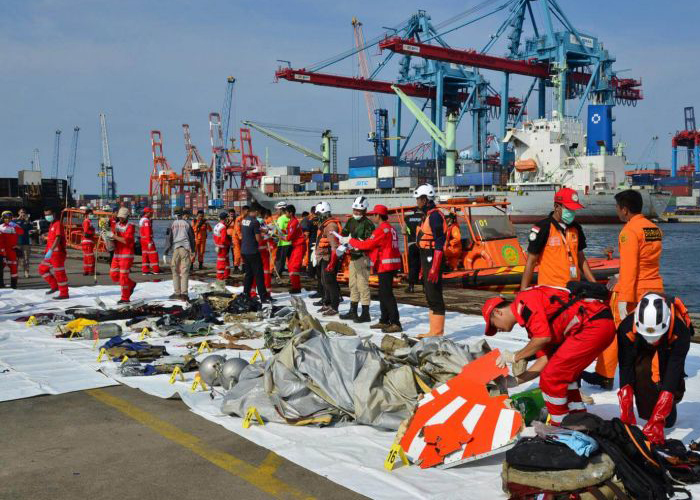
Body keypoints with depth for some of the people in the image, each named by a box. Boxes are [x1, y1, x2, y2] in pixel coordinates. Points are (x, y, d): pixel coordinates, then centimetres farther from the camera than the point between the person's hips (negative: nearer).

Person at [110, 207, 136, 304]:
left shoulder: (130, 226, -10)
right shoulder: (116, 225, 11)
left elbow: (127, 241, -20)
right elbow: (114, 237, 17)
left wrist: (115, 237, -22)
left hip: (126, 255, -7)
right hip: (117, 254, 7)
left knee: (123, 275, -6)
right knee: (113, 274, 8)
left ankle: (125, 298, 3)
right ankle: (131, 284, 29)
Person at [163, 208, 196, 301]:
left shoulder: (172, 224, 4)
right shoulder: (187, 224, 6)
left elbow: (169, 238, 0)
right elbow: (192, 237, 9)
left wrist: (166, 251, 3)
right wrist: (193, 250, 18)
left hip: (175, 249, 0)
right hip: (186, 249, 0)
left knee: (175, 271, 10)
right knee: (185, 272, -1)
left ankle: (177, 292, 9)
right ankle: (184, 293, -8)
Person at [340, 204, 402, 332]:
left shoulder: (381, 230, -15)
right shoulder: (390, 229, 16)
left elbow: (367, 244, -11)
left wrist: (349, 240, 1)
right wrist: (359, 246, 12)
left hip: (386, 265, -10)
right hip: (391, 264, 10)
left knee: (387, 294, -10)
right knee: (384, 294, 16)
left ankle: (395, 323, -12)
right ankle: (384, 321, 22)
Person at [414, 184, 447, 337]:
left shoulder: (434, 215, -14)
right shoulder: (427, 215, 17)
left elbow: (439, 244, -20)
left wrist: (434, 268, -24)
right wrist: (424, 267, 21)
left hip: (433, 259, -11)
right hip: (427, 259, 11)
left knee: (434, 295, -7)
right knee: (430, 295, 14)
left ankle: (438, 331, -2)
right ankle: (434, 330, 21)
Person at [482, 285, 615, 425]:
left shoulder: (523, 301, -6)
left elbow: (544, 337, -16)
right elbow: (546, 357, 22)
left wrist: (515, 357, -3)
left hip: (594, 325, -10)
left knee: (551, 377, -3)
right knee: (564, 375, 23)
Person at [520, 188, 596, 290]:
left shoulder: (576, 228, 11)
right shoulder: (542, 228, -8)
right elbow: (531, 262, -7)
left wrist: (595, 285, 15)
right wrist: (523, 291, -11)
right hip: (549, 291, -6)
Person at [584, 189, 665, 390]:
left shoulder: (629, 231, -15)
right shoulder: (655, 228, 9)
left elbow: (628, 267, -21)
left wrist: (623, 298, -21)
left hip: (632, 291, -7)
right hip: (655, 289, 7)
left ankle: (604, 376, 17)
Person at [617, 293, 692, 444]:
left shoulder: (680, 331, -43)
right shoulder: (627, 328, -40)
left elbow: (673, 374, -46)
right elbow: (625, 369, -37)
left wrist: (658, 421, -51)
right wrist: (626, 414, -43)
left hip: (670, 346, 0)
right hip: (641, 346, 0)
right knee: (640, 371, -28)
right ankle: (648, 414, -9)